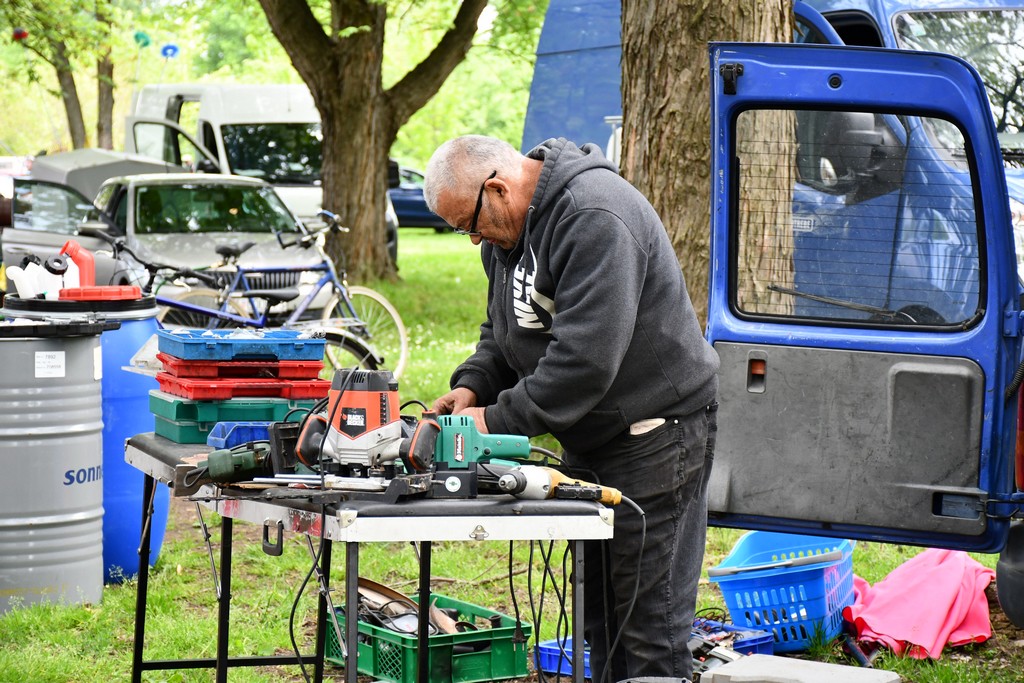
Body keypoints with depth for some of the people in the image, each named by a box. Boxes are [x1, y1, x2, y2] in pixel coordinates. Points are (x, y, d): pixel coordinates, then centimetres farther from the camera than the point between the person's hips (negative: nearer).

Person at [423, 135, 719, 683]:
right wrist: (472, 386, -1)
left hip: (655, 438, -10)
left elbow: (586, 355, -30)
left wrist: (500, 420, -24)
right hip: (590, 443, 10)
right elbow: (502, 331, 19)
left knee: (650, 626, -8)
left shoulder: (594, 217, -24)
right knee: (600, 620, 13)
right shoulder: (508, 228, 8)